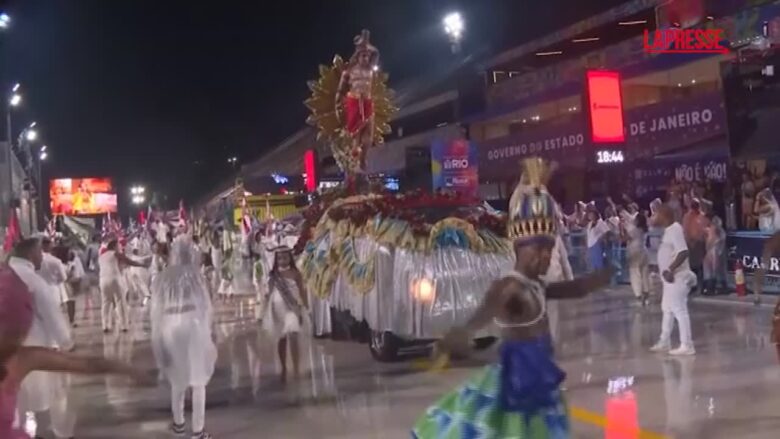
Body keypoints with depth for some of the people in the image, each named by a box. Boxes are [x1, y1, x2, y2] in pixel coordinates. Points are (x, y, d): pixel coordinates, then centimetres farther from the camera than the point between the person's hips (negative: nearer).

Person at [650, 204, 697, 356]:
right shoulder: (669, 230, 13)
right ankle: (664, 342, 29)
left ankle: (687, 346, 0)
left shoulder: (675, 230, -18)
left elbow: (683, 252, -28)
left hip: (676, 278, -11)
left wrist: (670, 269, -30)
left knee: (680, 310, -6)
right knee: (667, 309, 18)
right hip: (671, 278, 11)